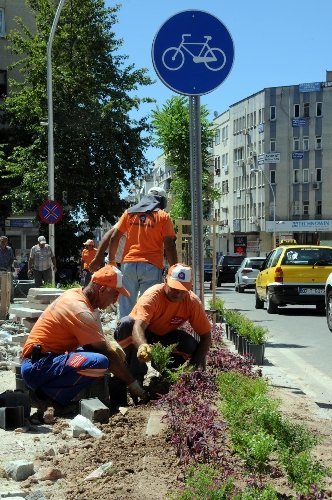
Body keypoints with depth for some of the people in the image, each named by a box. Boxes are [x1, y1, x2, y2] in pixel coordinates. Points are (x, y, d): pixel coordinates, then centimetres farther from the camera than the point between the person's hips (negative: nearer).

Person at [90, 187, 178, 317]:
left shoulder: (129, 213, 12)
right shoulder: (163, 217, 4)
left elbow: (114, 238, 8)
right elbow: (169, 246, -3)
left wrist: (111, 261, 17)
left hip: (128, 264, 3)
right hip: (152, 266, -3)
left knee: (126, 307, 7)